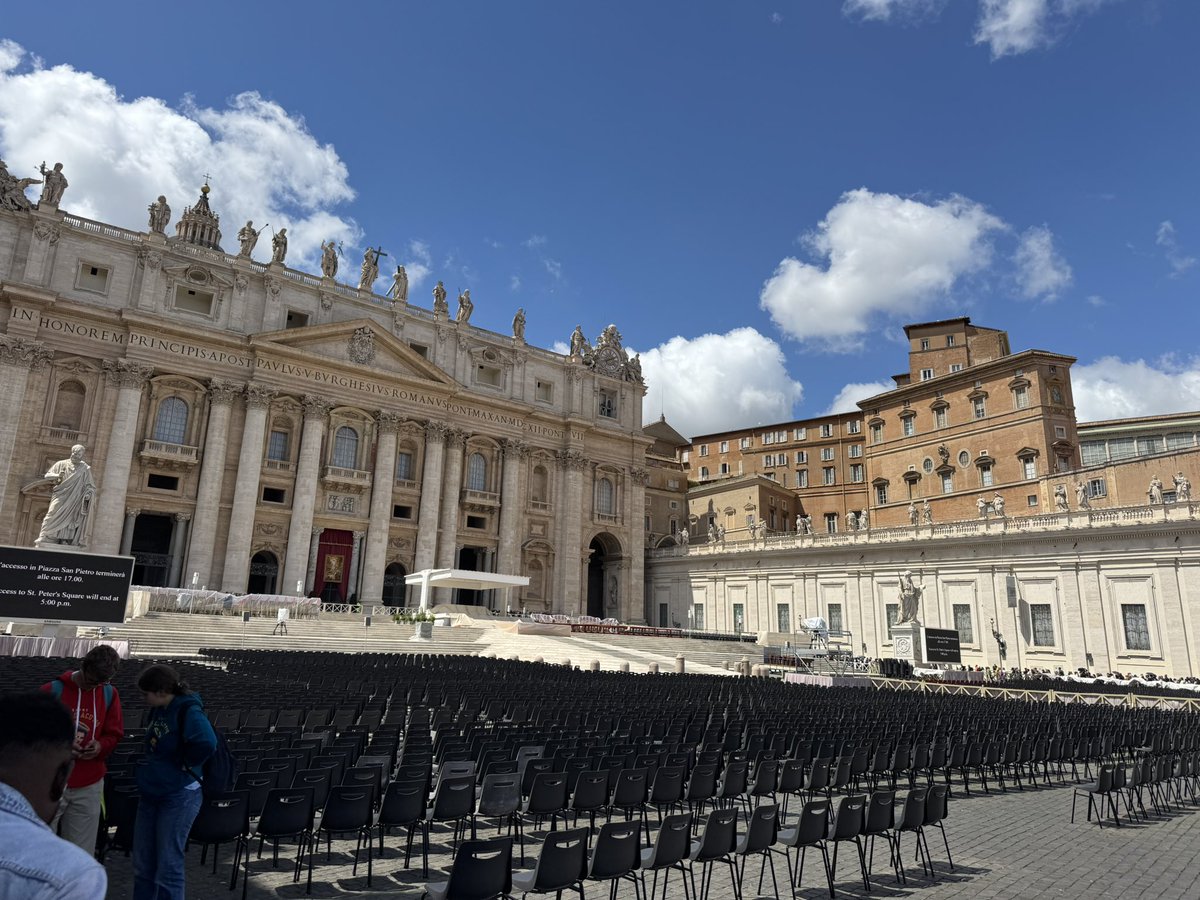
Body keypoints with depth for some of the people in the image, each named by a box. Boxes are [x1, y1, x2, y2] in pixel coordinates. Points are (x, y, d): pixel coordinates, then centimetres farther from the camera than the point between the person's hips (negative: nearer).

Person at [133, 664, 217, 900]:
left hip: (179, 797, -8)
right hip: (150, 793, 8)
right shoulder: (158, 709, 3)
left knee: (168, 867, 1)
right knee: (143, 864, 18)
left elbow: (206, 743, -40)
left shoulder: (188, 710, -22)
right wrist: (150, 768, 10)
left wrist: (185, 764, -23)